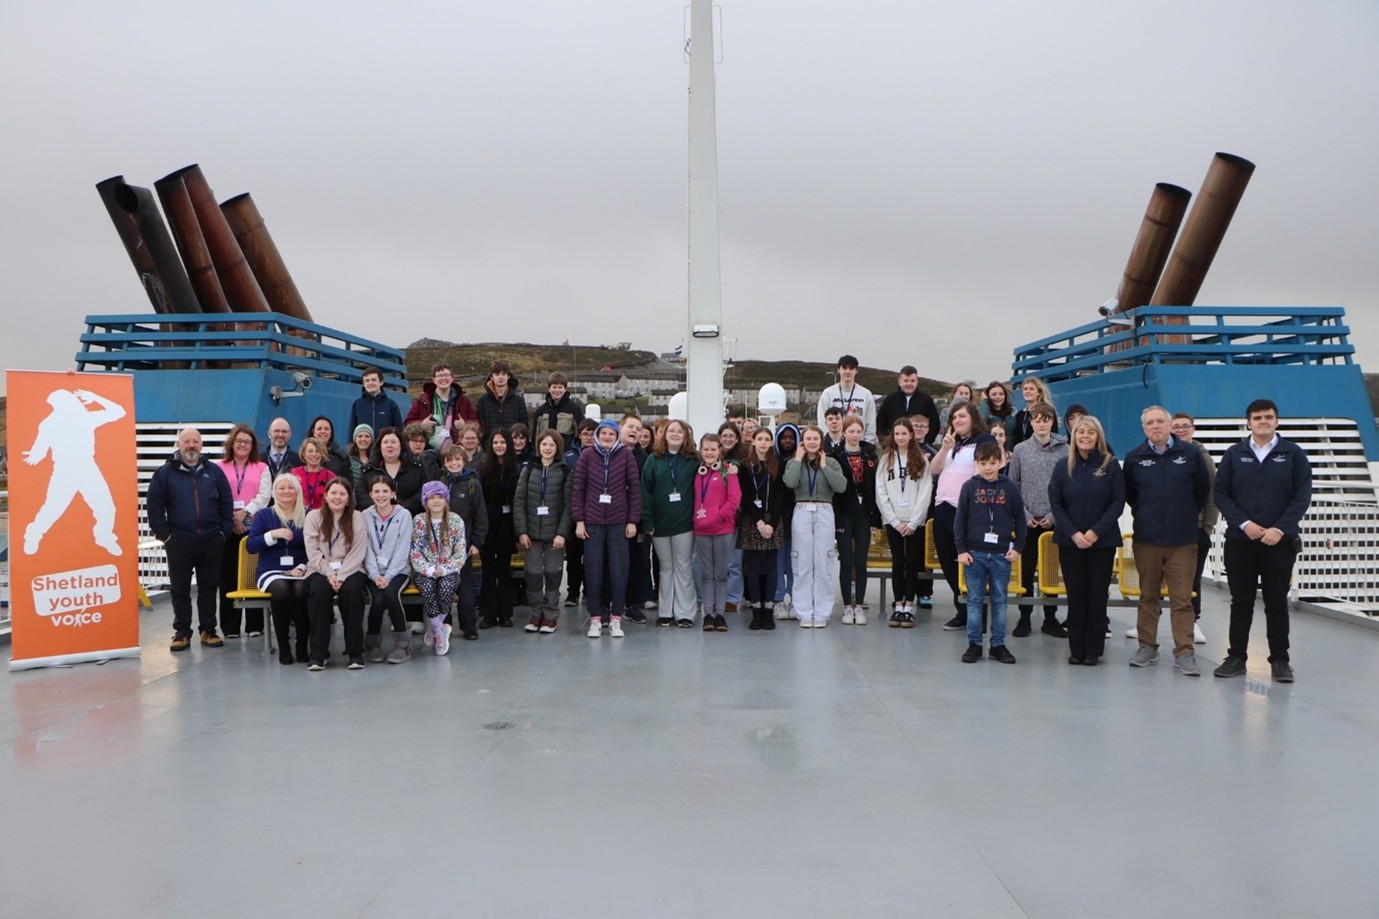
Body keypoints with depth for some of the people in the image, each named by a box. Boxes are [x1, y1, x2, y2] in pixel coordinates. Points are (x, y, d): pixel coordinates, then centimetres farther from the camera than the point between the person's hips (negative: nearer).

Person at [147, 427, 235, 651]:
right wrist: (163, 534, -5)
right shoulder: (165, 473, 1)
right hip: (179, 542, -1)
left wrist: (225, 531, 1)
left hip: (211, 541, 1)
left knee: (209, 587, 7)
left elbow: (226, 503, 8)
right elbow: (154, 505, 0)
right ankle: (182, 633, 14)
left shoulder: (214, 471, 7)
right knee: (180, 589, 5)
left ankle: (208, 631, 16)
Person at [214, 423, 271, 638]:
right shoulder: (219, 467, 10)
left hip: (253, 527, 0)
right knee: (228, 576, 0)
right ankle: (230, 626, 6)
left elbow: (264, 496, 1)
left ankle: (255, 625, 5)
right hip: (226, 528, 0)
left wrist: (245, 512, -13)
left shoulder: (261, 468, 12)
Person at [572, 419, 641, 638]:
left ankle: (616, 618, 9)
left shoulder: (626, 455, 1)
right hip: (592, 521, 0)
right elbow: (578, 488, 3)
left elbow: (635, 487, 2)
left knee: (619, 569, 0)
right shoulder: (587, 455, 2)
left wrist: (633, 520, -2)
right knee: (593, 570, 2)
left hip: (619, 522, 0)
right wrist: (579, 520, -3)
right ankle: (595, 619, 10)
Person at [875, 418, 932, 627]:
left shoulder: (921, 460, 3)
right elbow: (880, 493, 2)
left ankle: (909, 607, 3)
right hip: (892, 521, 1)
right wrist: (895, 521, -7)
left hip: (915, 521, -1)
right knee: (897, 563, 4)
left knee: (912, 564, 0)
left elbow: (925, 493, -3)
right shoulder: (885, 460, 6)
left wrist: (913, 522, -9)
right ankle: (898, 607, 7)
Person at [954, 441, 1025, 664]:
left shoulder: (1009, 487, 1)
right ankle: (974, 644, 11)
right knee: (975, 600, 4)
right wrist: (961, 549, -4)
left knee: (999, 601, 7)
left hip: (1002, 554, 1)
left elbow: (1020, 519, 7)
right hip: (974, 553, 0)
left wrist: (1017, 547, 0)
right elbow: (960, 520, 1)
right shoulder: (969, 487, 0)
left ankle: (998, 645, 15)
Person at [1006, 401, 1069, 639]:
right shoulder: (1020, 449, 3)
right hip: (1027, 520, 0)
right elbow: (1011, 485, 3)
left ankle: (1050, 618, 15)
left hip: (1054, 520, 0)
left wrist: (1054, 515, -9)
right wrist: (1024, 514, -6)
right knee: (1026, 570, 5)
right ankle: (1025, 618, 13)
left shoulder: (1063, 449, 1)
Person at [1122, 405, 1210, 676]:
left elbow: (1202, 489, 9)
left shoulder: (1191, 453, -1)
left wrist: (1190, 515, 12)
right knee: (1147, 597, 10)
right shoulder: (1134, 458, 3)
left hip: (1183, 540, -2)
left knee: (1182, 600, -1)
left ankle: (1184, 653, 3)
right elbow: (1128, 494, 15)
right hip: (1146, 539, 2)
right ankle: (1147, 647, 19)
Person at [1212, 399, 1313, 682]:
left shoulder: (1293, 454, 3)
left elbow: (1302, 496, -2)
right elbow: (1221, 494, 2)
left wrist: (1279, 529, -12)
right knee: (1240, 601, 6)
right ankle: (1236, 657, 14)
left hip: (1280, 541, -1)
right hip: (1239, 540, 1)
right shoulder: (1234, 454, 6)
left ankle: (1280, 660, 14)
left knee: (1277, 602, 5)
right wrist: (1244, 523, -11)